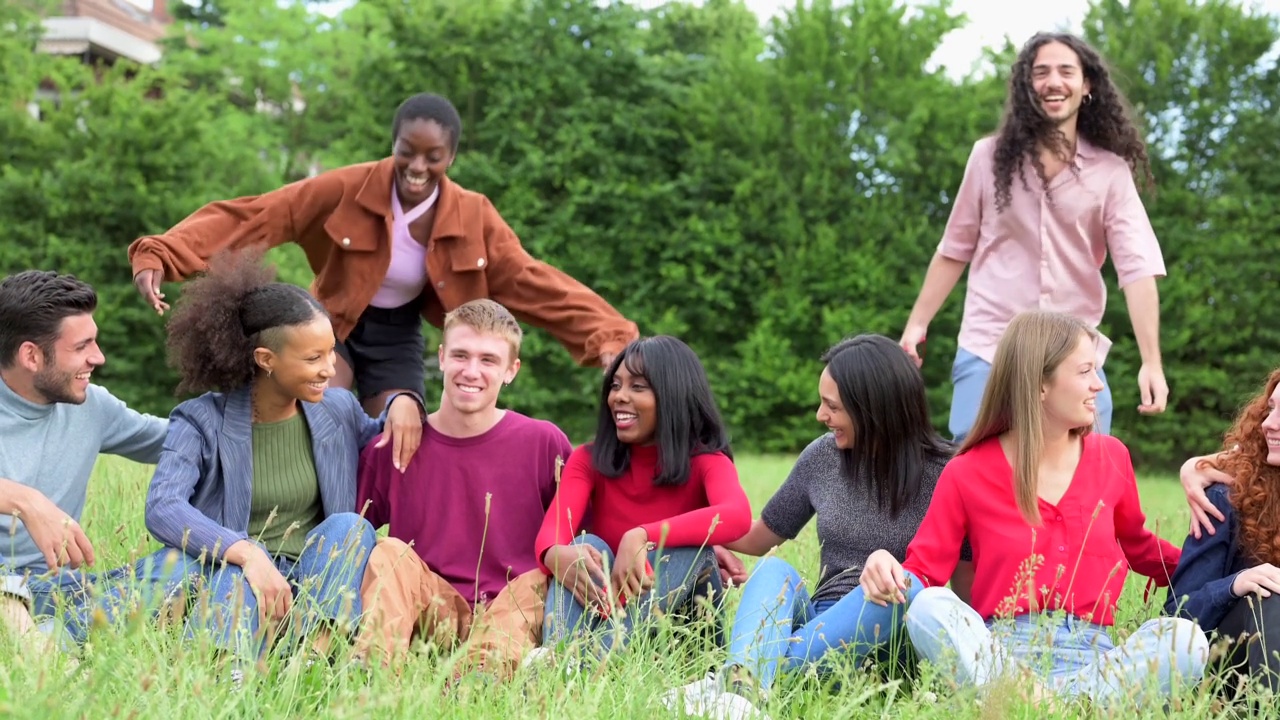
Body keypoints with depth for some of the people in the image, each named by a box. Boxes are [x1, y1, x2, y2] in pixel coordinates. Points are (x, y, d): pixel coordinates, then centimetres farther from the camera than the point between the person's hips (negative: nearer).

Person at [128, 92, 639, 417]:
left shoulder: (474, 218, -17)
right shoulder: (348, 190, -23)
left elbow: (532, 282, -17)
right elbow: (251, 216, -26)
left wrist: (608, 337, -30)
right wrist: (162, 256, -37)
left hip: (398, 338, 2)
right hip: (332, 323, -2)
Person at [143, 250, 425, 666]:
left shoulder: (338, 410, 9)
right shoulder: (203, 422, -4)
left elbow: (388, 454, 31)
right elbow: (162, 508, -21)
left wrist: (403, 404, 5)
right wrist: (247, 553, -37)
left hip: (314, 588, 4)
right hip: (229, 582, -3)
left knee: (350, 527, -24)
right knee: (237, 577, -36)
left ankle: (317, 653, -44)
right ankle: (226, 671, -66)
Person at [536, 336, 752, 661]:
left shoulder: (705, 462, -3)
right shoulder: (588, 461, 4)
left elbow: (738, 515, -27)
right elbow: (551, 531, -15)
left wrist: (642, 537, -41)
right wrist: (558, 556, -42)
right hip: (603, 611, 2)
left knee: (689, 547, -27)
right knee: (586, 545, -24)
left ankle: (596, 660, -44)